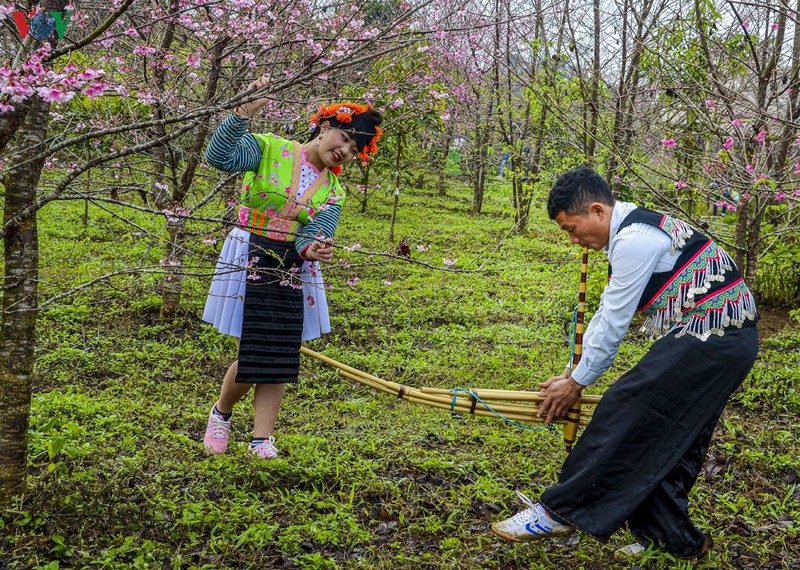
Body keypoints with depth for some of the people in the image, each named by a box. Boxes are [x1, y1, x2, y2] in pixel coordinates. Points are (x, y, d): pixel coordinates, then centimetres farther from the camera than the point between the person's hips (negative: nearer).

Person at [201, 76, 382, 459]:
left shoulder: (333, 192, 6)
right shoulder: (270, 149, -5)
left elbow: (317, 234, -9)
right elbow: (219, 156, -20)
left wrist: (313, 250, -33)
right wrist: (245, 111, -29)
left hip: (293, 271, 4)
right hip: (248, 262, -4)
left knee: (281, 357, 2)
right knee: (251, 356, -4)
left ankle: (262, 438, 14)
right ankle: (220, 413, 26)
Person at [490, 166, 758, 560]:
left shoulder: (633, 241, -19)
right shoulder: (632, 232, 15)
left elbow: (614, 324, -14)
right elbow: (607, 311, 17)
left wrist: (577, 382, -2)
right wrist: (573, 372, 15)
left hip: (708, 341, -10)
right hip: (728, 341, 10)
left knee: (625, 412, -11)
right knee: (675, 439, 14)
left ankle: (560, 511, -5)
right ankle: (674, 539, 24)